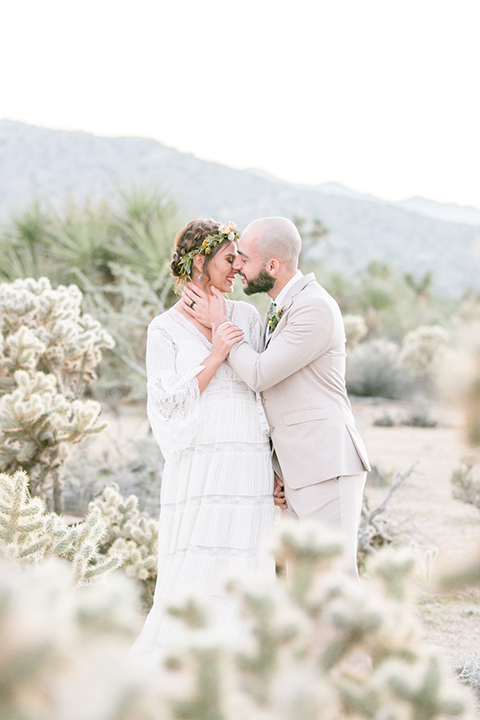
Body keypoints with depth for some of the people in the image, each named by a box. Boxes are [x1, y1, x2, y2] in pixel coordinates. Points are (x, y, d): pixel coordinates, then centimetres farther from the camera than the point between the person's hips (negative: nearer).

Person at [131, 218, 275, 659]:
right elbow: (170, 404, -4)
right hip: (199, 466, -3)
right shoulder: (165, 329, 2)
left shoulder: (247, 317, 11)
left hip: (249, 465, 3)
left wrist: (276, 468, 7)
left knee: (242, 578, 2)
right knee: (193, 579, -5)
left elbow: (266, 390, 13)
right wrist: (215, 357, -14)